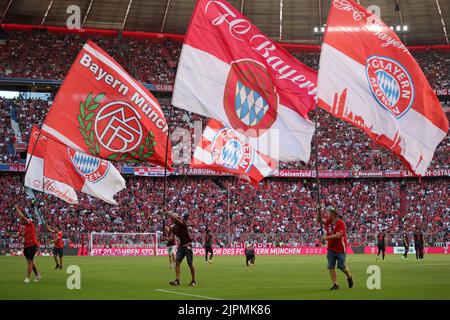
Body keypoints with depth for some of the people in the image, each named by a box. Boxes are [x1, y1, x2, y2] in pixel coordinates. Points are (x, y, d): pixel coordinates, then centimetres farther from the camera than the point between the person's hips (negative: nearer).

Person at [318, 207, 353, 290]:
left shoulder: (340, 223, -16)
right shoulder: (328, 222, 6)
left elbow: (338, 235, -25)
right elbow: (319, 219, 7)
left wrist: (327, 237, -23)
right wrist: (319, 211, -8)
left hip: (340, 249, -6)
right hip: (331, 249, 6)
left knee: (341, 266, -1)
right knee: (331, 267, -2)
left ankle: (349, 276, 29)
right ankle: (335, 284, 4)